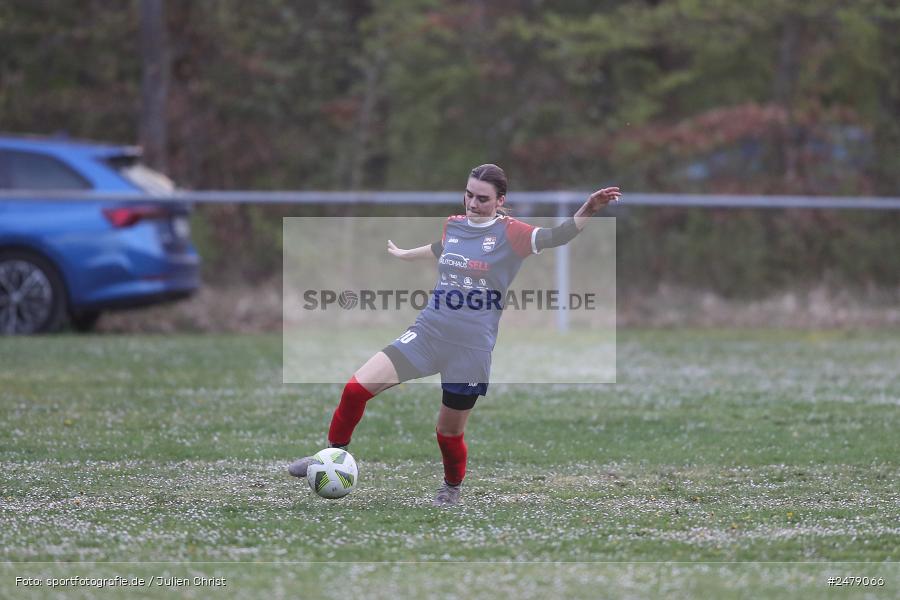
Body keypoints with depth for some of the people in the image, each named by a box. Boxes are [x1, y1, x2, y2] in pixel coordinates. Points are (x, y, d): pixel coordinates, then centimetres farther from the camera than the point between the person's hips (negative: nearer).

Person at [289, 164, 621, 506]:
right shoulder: (453, 226, 8)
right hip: (427, 333, 4)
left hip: (472, 349, -4)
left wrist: (586, 212, -37)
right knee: (357, 387, -9)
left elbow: (555, 237, -19)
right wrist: (403, 254, 49)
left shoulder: (509, 233, -7)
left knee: (449, 431, 9)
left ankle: (452, 488, 39)